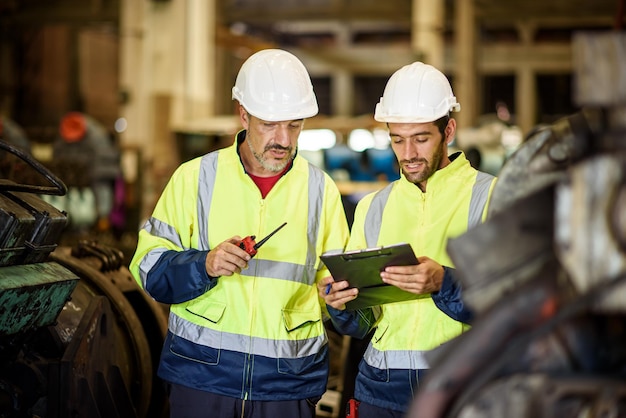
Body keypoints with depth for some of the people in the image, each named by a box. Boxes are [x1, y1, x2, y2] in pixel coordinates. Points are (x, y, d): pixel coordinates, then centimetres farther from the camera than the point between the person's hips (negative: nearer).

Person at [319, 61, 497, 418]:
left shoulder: (490, 195, -2)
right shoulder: (372, 207, 12)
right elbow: (361, 325, 12)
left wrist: (443, 283, -28)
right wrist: (340, 304, -9)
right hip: (381, 386, 4)